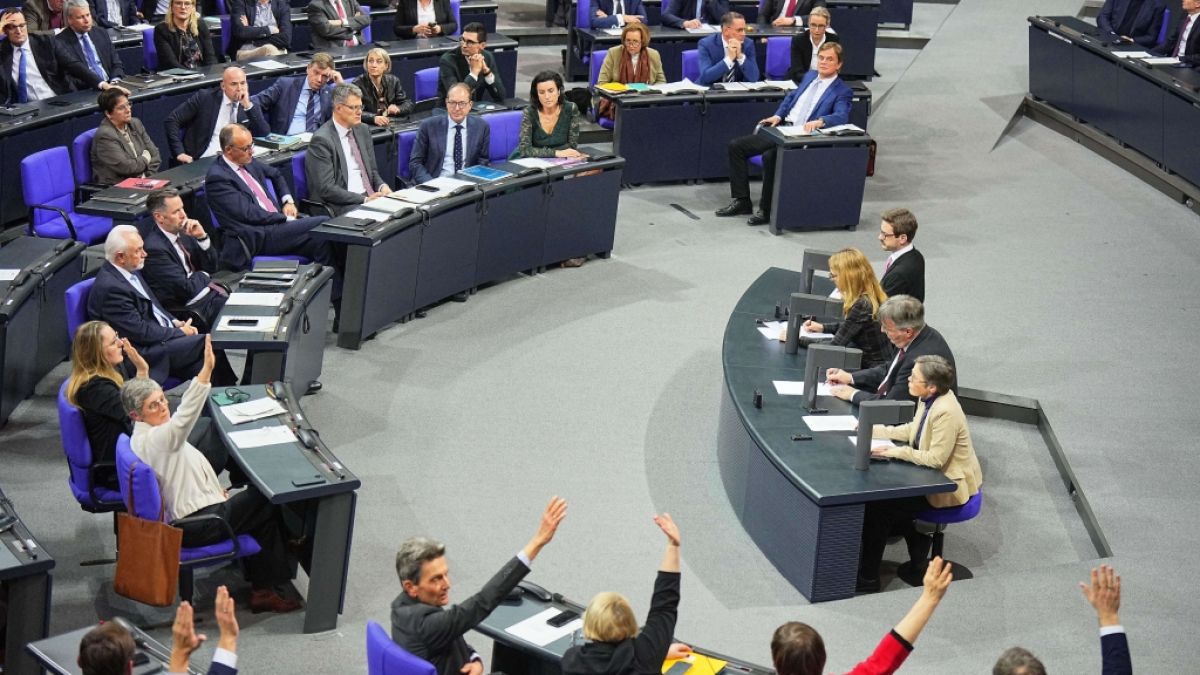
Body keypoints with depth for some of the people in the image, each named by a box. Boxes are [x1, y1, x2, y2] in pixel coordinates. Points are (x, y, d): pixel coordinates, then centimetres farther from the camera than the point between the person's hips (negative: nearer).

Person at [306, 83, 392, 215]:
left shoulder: (362, 131, 13)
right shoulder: (322, 140, -10)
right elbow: (327, 189, -15)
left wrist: (382, 186, -1)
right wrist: (364, 200, -19)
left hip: (370, 197, 8)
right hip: (341, 206, -7)